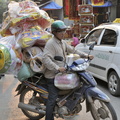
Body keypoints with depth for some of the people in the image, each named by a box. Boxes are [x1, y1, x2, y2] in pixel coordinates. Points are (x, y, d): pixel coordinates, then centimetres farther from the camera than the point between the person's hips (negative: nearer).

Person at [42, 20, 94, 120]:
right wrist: (57, 68, -32)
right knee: (53, 99, -7)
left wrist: (86, 55, 8)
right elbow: (45, 59, -25)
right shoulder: (51, 43, -15)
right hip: (53, 76, -9)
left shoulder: (62, 42, 15)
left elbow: (73, 50, 18)